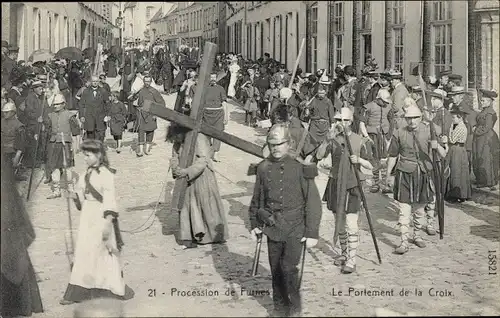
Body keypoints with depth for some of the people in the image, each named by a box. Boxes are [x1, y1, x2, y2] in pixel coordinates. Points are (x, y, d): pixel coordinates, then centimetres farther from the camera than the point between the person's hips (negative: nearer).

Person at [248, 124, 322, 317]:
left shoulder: (300, 168, -9)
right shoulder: (263, 168, 4)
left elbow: (313, 202, -6)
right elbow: (256, 199, 17)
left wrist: (312, 233, -8)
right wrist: (254, 224, 13)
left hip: (295, 229, -4)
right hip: (272, 228, 4)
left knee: (288, 268, -14)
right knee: (276, 271, 10)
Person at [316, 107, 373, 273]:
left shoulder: (359, 140, -1)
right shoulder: (333, 139, 3)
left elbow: (370, 165, 3)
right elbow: (319, 156, -13)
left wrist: (359, 160, -16)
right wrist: (327, 140, -25)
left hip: (352, 184, -3)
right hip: (336, 183, 3)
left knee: (351, 224, -10)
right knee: (339, 222, 14)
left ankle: (351, 260, -8)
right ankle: (344, 253, 30)